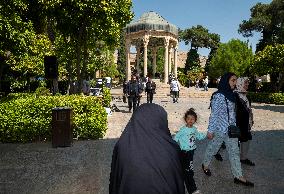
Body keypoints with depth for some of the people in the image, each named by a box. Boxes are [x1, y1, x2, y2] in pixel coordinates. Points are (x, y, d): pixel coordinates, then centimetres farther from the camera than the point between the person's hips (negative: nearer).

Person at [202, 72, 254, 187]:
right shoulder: (218, 96, -18)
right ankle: (205, 165, 37)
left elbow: (232, 113, 14)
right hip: (219, 129, -7)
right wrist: (210, 130, -15)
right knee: (213, 148, 12)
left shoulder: (231, 95, 7)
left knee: (234, 152, 10)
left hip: (231, 129, 8)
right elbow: (214, 114, -17)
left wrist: (235, 127, 17)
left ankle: (238, 176, 20)